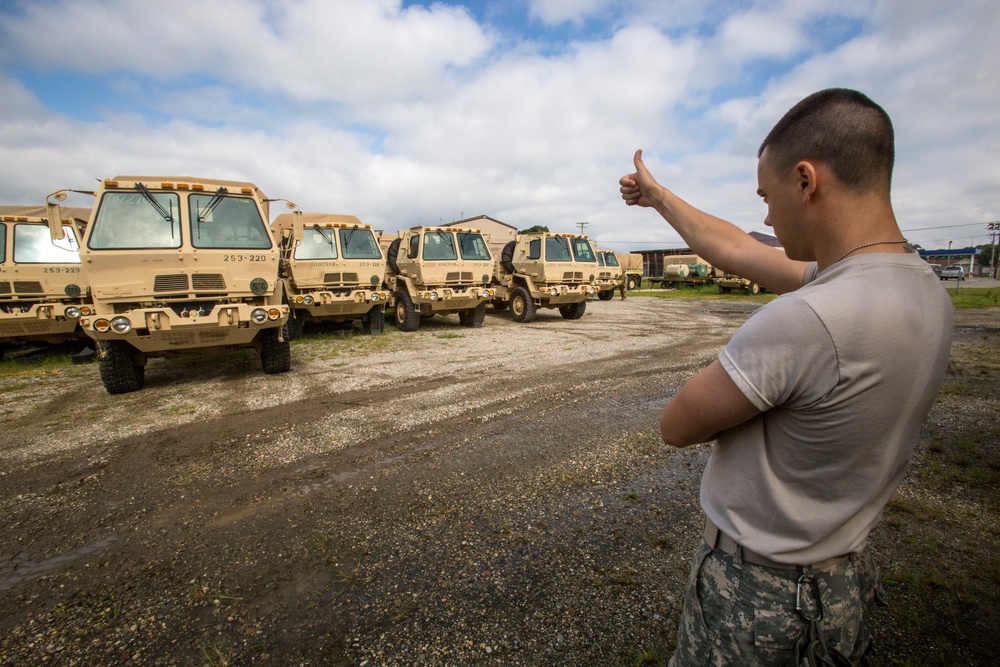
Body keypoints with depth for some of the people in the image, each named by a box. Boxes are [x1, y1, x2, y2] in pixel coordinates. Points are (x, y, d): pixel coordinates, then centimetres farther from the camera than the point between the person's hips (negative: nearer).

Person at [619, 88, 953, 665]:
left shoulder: (803, 320, -36)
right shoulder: (923, 286, -6)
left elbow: (676, 426, -24)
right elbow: (733, 249, 3)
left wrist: (744, 394, -5)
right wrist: (657, 196, 13)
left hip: (759, 587, -7)